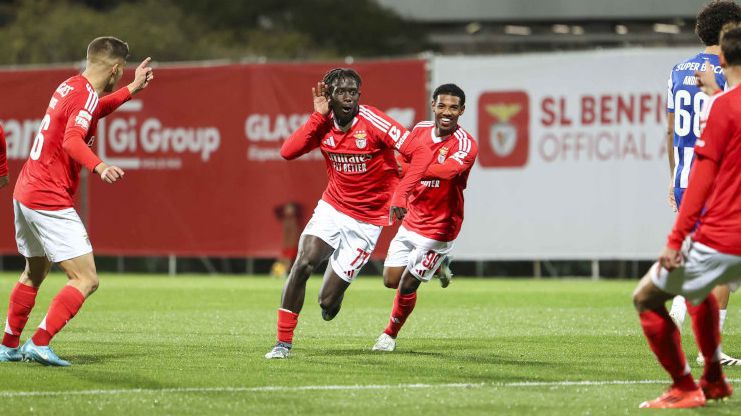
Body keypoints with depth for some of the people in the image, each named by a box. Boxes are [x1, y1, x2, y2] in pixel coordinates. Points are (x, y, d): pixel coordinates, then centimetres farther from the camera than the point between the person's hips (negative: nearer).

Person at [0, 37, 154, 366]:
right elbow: (72, 140, -32)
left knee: (35, 272, 26)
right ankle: (40, 345, -18)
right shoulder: (86, 95, -16)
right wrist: (99, 167, -48)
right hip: (50, 201, -10)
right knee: (86, 280, -11)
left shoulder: (70, 87, 12)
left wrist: (132, 89, 41)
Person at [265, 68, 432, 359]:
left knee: (328, 303, -5)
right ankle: (283, 343, -11)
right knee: (303, 263, -23)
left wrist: (400, 195, -33)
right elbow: (288, 152, -15)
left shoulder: (372, 122, -19)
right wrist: (318, 116, -18)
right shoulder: (324, 124, -5)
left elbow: (420, 153, -23)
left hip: (366, 220, -3)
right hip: (332, 207, 3)